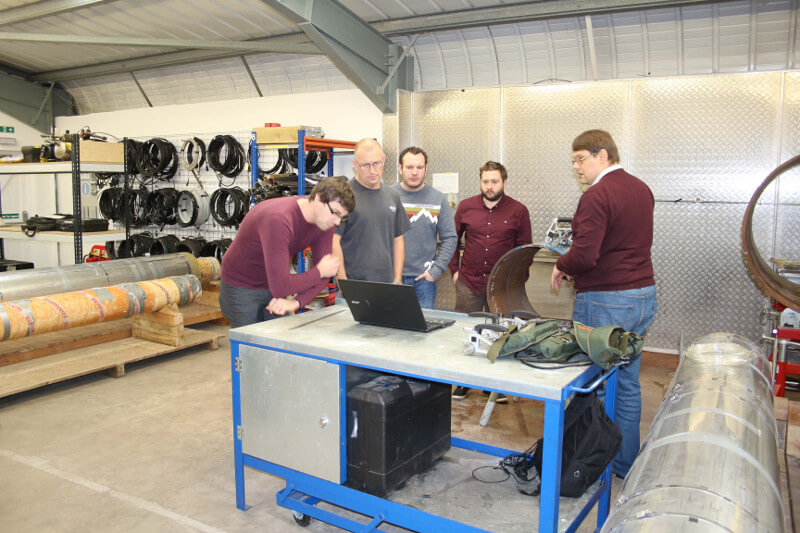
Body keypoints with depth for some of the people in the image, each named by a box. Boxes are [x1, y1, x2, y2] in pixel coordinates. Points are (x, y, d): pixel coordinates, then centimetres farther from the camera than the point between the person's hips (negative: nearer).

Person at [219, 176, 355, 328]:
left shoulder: (325, 218, -11)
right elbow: (280, 286, -37)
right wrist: (319, 271, -23)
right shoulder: (278, 219, -35)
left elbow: (323, 275, -9)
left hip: (274, 287, 6)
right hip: (241, 289, -6)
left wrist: (296, 302, -25)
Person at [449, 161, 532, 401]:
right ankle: (462, 383, 23)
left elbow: (525, 249, 6)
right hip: (468, 282, 1)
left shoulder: (518, 211, 0)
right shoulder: (466, 207, 4)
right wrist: (454, 269, 7)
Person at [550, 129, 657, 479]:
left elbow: (585, 255, -25)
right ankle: (627, 466, 28)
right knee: (628, 384, 16)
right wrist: (574, 265, 16)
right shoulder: (641, 189, 12)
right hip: (644, 295, 9)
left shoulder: (597, 195, -16)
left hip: (606, 302, -9)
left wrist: (561, 266, -5)